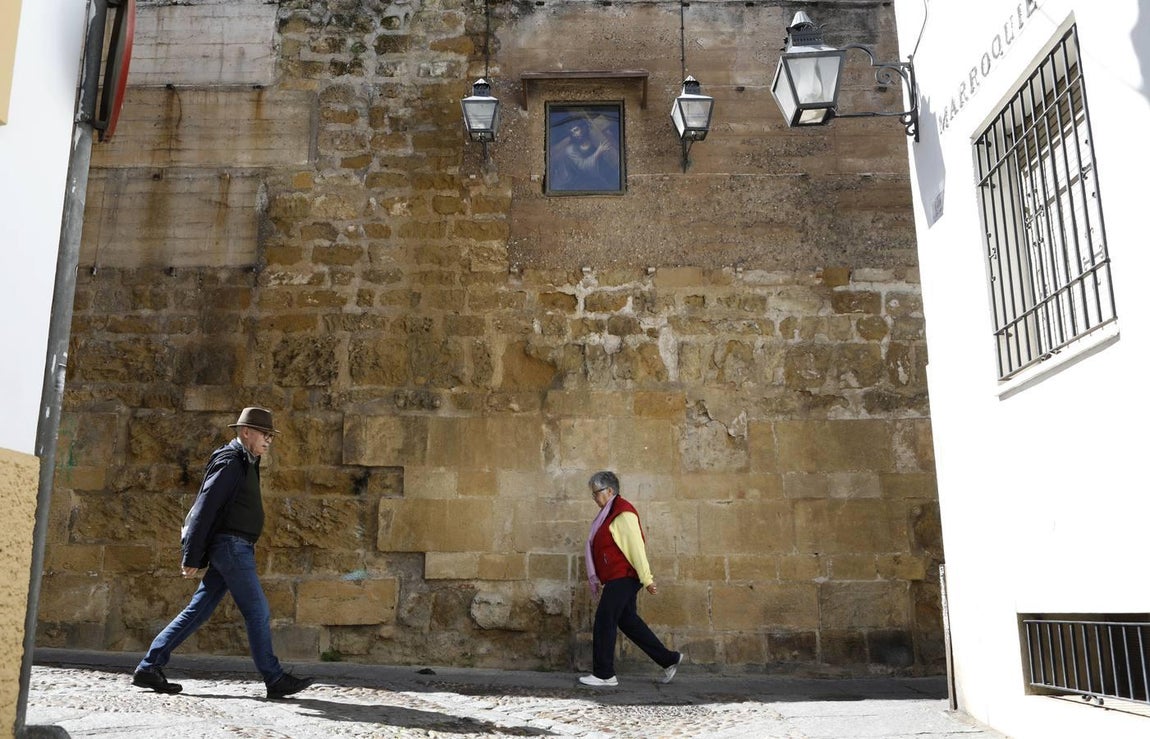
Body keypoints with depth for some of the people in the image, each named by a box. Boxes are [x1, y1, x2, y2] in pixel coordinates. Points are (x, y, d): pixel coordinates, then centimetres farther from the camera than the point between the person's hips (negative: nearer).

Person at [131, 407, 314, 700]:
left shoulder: (244, 464, 19)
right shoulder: (230, 462, -12)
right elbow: (204, 509, -17)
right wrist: (192, 558, -19)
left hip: (231, 550, 10)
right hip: (232, 546, -10)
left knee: (197, 611, 10)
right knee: (258, 613, -5)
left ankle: (148, 668, 14)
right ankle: (275, 680, 1)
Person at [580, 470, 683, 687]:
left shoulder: (623, 513, -15)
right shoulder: (608, 513, 15)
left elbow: (636, 546, -19)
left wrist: (646, 579, -19)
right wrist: (599, 579, 20)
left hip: (624, 578, -10)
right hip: (617, 578, 10)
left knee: (604, 622, -5)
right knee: (628, 621, 13)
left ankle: (604, 675, 4)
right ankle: (669, 659, 21)